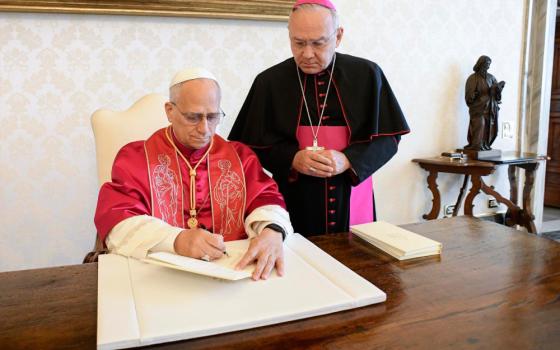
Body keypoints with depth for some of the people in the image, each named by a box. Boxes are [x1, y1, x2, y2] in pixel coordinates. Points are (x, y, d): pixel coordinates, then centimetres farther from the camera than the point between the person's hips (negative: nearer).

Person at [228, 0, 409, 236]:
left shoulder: (367, 75, -2)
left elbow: (388, 138, 1)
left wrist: (348, 160, -16)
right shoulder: (269, 81, -4)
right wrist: (292, 158, -17)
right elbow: (253, 143, 0)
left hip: (352, 204, 1)